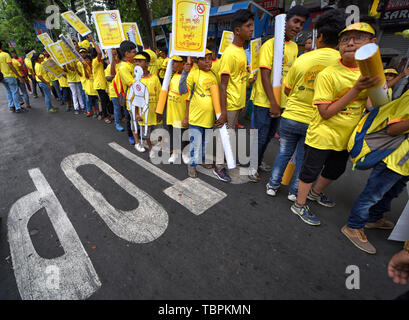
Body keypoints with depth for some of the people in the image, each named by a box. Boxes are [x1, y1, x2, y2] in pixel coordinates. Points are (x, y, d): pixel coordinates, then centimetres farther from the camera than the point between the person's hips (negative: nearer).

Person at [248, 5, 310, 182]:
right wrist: (273, 103, -18)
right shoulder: (270, 44, -9)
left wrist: (284, 101, 9)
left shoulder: (294, 47, 12)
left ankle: (259, 161, 34)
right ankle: (252, 167, 17)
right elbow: (265, 76, -15)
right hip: (264, 101, -7)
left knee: (269, 135, 15)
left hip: (281, 101, 7)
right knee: (260, 137, -2)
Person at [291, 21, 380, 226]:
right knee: (310, 170, 4)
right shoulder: (328, 74, -17)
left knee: (336, 170, 23)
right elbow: (325, 113, -21)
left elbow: (366, 104, 18)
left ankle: (315, 193, 49)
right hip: (322, 135, -7)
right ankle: (300, 205, 26)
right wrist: (356, 89, -24)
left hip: (345, 137, 7)